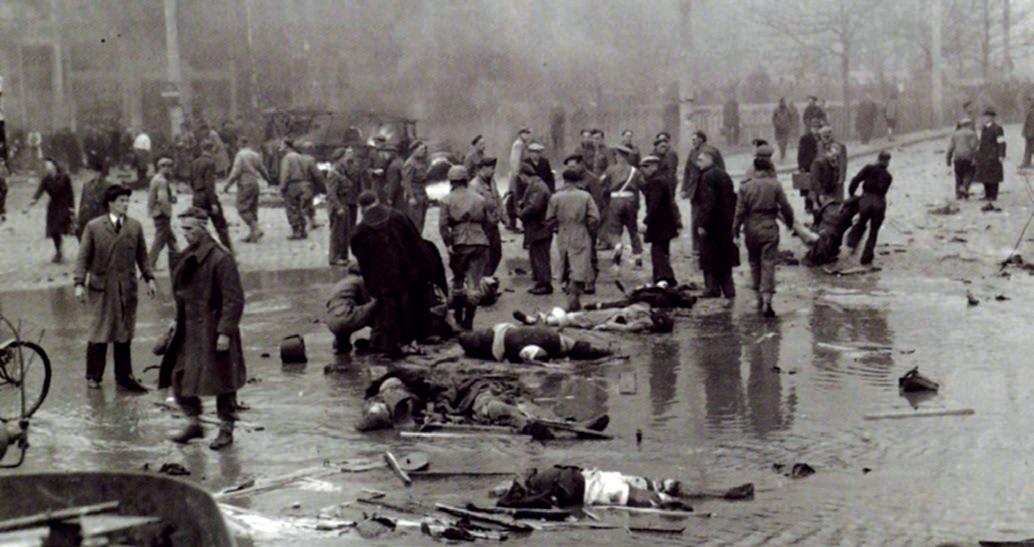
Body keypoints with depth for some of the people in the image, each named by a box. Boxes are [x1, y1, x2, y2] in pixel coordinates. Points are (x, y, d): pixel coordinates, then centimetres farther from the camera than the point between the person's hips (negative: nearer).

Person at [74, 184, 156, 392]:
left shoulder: (135, 227, 6)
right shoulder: (93, 227, -2)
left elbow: (142, 256, 11)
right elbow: (83, 257, -1)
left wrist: (149, 278, 3)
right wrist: (80, 284, -9)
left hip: (127, 288, 3)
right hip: (101, 286, -3)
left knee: (124, 334, 7)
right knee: (99, 333, 2)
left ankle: (124, 376, 15)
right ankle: (93, 376, 13)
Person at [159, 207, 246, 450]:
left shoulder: (220, 258, -17)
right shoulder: (188, 257, 9)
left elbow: (233, 299, -18)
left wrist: (225, 332, -21)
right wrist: (178, 321, 17)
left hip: (213, 330, -8)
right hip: (188, 330, 8)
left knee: (222, 381, 3)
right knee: (179, 376, 8)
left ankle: (226, 429, 15)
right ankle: (194, 423, 23)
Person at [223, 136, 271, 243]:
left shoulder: (240, 155, -11)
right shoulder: (255, 155, 11)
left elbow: (236, 172, -18)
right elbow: (262, 169, 22)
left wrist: (227, 185, -13)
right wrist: (268, 179, 40)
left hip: (245, 185, -8)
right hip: (255, 184, 8)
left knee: (243, 210, -7)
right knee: (252, 210, 11)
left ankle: (256, 230, -20)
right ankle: (253, 234, 11)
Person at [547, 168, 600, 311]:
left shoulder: (555, 198, -4)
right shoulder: (585, 196, -7)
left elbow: (549, 220, 0)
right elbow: (594, 219, -9)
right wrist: (590, 230, 9)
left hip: (563, 239, 2)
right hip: (581, 239, -2)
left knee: (567, 271, 15)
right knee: (579, 271, -3)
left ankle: (573, 301, 23)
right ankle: (573, 299, -19)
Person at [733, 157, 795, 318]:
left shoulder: (745, 187, -4)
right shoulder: (775, 185, -6)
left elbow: (740, 211, -2)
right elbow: (785, 207, 0)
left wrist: (735, 230, 9)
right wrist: (790, 222, 16)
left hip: (751, 228, 2)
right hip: (769, 228, -2)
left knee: (755, 263, 16)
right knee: (768, 264, -3)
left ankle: (760, 298, 21)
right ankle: (767, 299, -16)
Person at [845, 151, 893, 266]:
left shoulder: (869, 168, 2)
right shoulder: (888, 177, 9)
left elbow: (856, 180, -6)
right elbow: (883, 191, 6)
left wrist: (851, 194, 7)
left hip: (865, 200, 0)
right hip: (879, 203, 0)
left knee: (861, 223, 28)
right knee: (873, 232, 13)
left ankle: (852, 242, 7)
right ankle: (866, 259, 13)